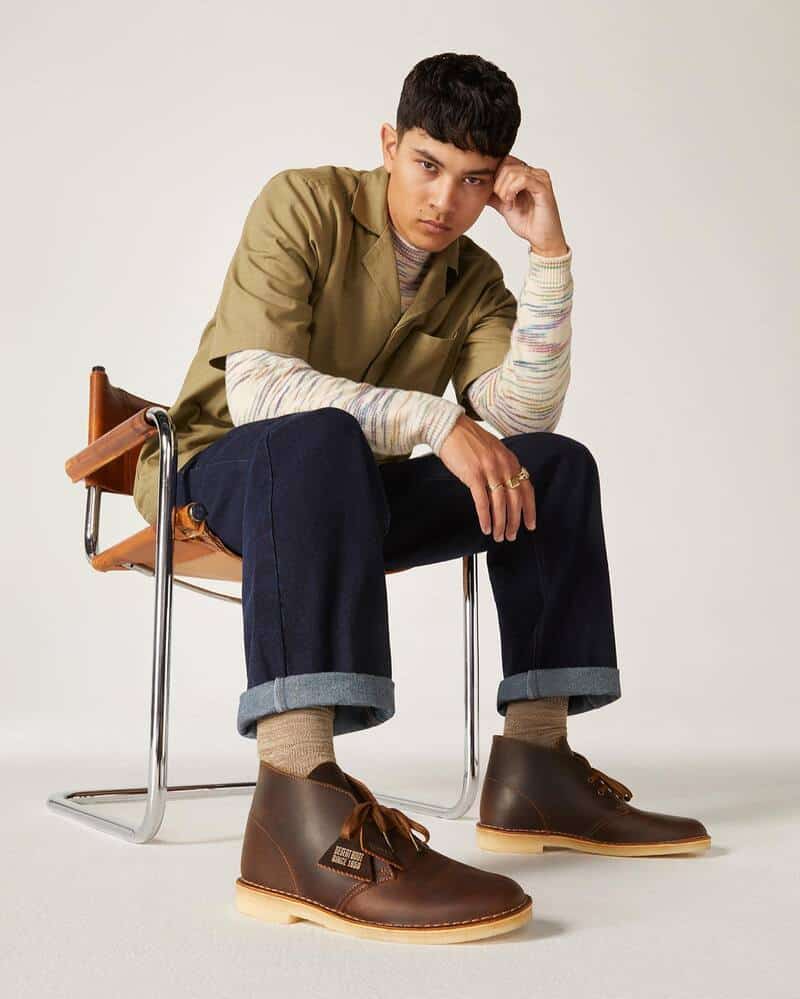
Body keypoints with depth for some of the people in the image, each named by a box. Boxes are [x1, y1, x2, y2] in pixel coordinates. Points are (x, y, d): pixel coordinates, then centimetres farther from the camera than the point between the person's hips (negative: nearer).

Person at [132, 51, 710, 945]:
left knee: (559, 466, -10)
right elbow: (255, 388, -24)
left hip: (354, 501, 6)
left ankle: (532, 767, -15)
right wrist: (435, 419, -31)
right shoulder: (304, 205, -10)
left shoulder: (475, 280, 6)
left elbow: (521, 420, -12)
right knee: (320, 440, -39)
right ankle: (298, 809, -54)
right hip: (225, 470, -5)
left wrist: (549, 254, -15)